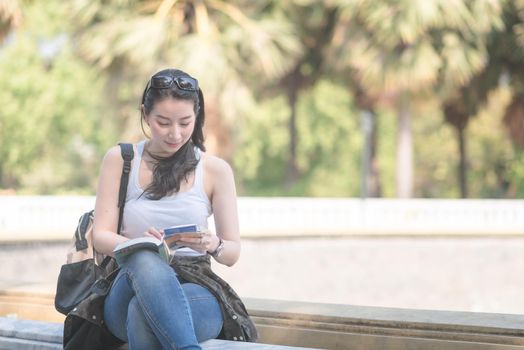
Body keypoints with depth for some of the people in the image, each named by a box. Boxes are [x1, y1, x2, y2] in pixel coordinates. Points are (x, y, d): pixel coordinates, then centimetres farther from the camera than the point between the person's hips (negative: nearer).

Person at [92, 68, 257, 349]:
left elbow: (232, 253, 11)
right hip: (131, 282, 0)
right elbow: (101, 237, 5)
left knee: (143, 311, -39)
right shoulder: (119, 160, 10)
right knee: (145, 261, -40)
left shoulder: (215, 170, 10)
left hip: (195, 289, 0)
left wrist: (214, 246, -15)